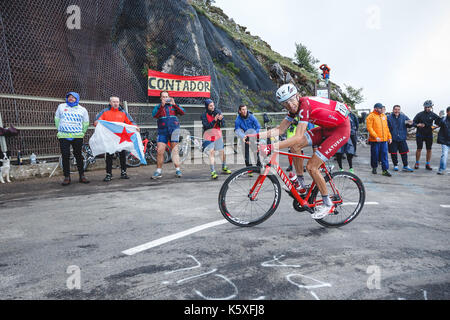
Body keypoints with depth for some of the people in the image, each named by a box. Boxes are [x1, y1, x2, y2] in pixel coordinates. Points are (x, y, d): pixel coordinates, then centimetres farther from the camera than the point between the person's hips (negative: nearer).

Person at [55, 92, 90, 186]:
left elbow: (86, 123, 17)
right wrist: (59, 129, 13)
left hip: (77, 137, 0)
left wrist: (82, 132, 12)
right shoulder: (61, 106, 11)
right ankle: (67, 177, 4)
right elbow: (57, 119, 19)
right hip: (63, 136, 0)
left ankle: (82, 176, 11)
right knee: (65, 156, -3)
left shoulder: (82, 109, 10)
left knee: (78, 156, 3)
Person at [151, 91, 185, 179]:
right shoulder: (158, 107, 13)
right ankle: (158, 171, 7)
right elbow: (155, 115, -6)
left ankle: (177, 170, 2)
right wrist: (162, 106, -15)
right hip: (162, 131, 1)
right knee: (159, 151, -3)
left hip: (174, 129, -1)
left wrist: (174, 104, -14)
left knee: (175, 150, -3)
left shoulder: (173, 105, 12)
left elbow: (182, 112, -3)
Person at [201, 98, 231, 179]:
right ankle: (213, 172, -8)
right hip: (209, 135, -3)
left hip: (218, 135, 3)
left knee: (222, 151, 10)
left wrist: (221, 120, -27)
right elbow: (207, 126, -19)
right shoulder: (204, 115, -10)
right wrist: (214, 120, -31)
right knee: (211, 153, -10)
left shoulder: (218, 112, -3)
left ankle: (224, 168, 30)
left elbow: (223, 125, -5)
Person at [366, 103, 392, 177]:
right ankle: (374, 168, 23)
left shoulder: (384, 116, 15)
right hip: (375, 140, -5)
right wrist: (376, 137, -20)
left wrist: (389, 137, 14)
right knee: (375, 154, 5)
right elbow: (369, 128, -13)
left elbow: (386, 127, 20)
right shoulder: (371, 116, -5)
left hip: (384, 140, 5)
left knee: (384, 155, 1)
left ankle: (385, 170, 3)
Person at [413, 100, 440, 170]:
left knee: (429, 149, 4)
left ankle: (428, 164, 13)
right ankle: (417, 163, 11)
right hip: (420, 134, -2)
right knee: (419, 149, -1)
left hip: (429, 135, 2)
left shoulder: (433, 115, 1)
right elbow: (413, 123, -2)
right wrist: (417, 125, -24)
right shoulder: (419, 114, -3)